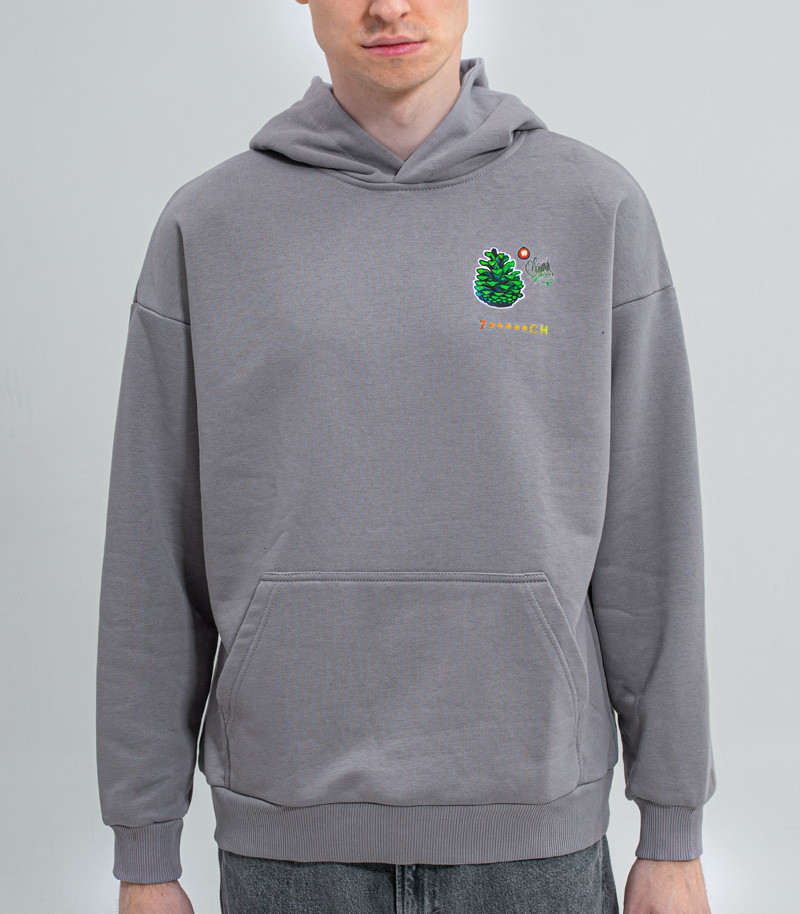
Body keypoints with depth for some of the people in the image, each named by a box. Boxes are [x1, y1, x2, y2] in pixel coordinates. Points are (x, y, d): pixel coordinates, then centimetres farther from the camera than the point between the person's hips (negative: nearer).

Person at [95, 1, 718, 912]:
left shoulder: (597, 208, -1)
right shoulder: (207, 227, 0)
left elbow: (649, 535, 0)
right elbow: (155, 556, 2)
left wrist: (674, 837, 2)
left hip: (530, 821, 0)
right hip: (291, 827, 1)